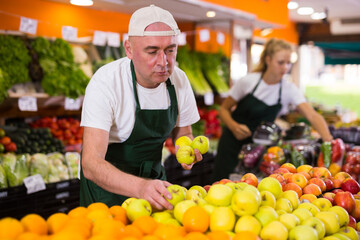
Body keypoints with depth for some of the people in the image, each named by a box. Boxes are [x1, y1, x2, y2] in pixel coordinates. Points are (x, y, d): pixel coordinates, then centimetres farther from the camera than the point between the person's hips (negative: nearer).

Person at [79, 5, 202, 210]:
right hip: (106, 178, -4)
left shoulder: (179, 80, -13)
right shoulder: (106, 82, -28)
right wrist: (140, 187, -53)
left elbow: (183, 132, 6)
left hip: (153, 176, 4)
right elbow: (91, 163, -36)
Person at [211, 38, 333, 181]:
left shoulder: (289, 90, -7)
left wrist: (328, 139, -36)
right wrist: (234, 126, -21)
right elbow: (224, 109, -1)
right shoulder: (248, 82, -11)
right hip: (233, 143, -2)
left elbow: (312, 115, -19)